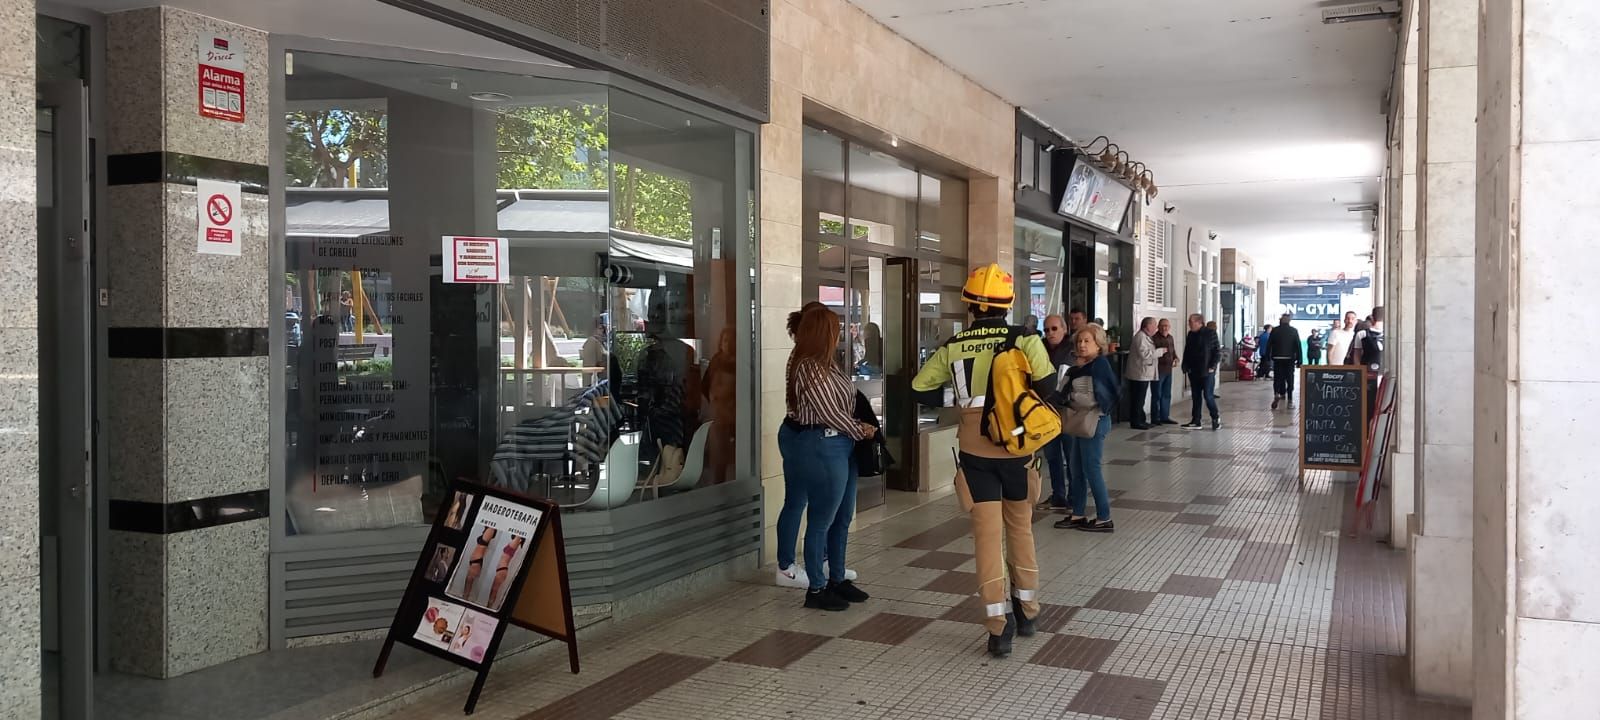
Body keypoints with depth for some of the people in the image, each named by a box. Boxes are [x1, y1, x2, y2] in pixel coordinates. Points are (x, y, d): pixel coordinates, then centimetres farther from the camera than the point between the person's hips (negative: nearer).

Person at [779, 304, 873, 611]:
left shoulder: (825, 363, 9)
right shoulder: (809, 368, -21)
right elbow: (831, 413, -18)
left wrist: (859, 427, 1)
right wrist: (862, 431, -5)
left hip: (841, 444, 10)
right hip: (822, 447, -10)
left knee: (843, 517, 18)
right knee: (822, 520, 1)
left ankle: (837, 579, 31)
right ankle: (816, 589, 13)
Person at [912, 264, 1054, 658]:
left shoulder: (954, 346, 0)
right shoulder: (1022, 339, -6)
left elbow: (920, 387, 4)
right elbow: (1047, 382, -18)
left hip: (975, 450, 0)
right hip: (1015, 447, 0)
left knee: (987, 533, 3)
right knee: (1020, 526, 18)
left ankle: (998, 624, 1)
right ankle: (1027, 608, 31)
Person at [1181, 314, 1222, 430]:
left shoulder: (1210, 333, -8)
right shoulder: (1191, 335, 10)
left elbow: (1218, 352, -7)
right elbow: (1187, 352, 16)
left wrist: (1212, 366, -13)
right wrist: (1185, 366, 6)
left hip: (1207, 371, -6)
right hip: (1193, 371, 6)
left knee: (1208, 396, -6)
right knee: (1196, 397, 9)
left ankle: (1215, 417, 14)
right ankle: (1195, 421, 14)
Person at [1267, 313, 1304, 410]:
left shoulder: (1275, 331, 0)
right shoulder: (1294, 331, -1)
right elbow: (1298, 346, -1)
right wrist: (1299, 360, 2)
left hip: (1277, 358, 0)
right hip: (1290, 359, 0)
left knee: (1277, 378, 6)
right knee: (1290, 379, 7)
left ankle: (1276, 395, -15)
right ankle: (1290, 400, 5)